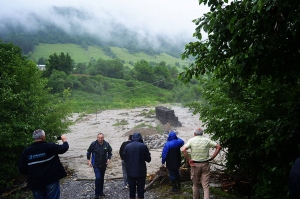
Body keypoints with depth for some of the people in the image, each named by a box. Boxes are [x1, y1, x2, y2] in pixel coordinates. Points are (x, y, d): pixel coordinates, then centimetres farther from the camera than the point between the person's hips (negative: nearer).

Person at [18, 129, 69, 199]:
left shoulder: (27, 151, -4)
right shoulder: (49, 146, -14)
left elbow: (21, 168, -2)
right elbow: (64, 148, -2)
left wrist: (32, 173, 14)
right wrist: (64, 141, 18)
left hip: (35, 182, 3)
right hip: (51, 180, -3)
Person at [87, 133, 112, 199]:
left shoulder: (107, 144, -8)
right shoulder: (93, 144, -13)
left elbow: (110, 152, 8)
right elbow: (88, 152, 0)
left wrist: (109, 159, -3)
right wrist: (88, 160, -2)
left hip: (104, 164, 3)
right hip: (96, 165, -3)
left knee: (102, 178, 15)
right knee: (98, 178, -12)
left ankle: (101, 191, 32)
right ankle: (97, 193, 2)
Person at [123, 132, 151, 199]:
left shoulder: (127, 146, -1)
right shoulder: (143, 146, -10)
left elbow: (125, 159, 6)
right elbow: (148, 159, -5)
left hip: (130, 172, 3)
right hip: (141, 172, -3)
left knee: (132, 190, 13)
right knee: (140, 190, 6)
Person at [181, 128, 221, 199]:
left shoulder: (191, 140, -4)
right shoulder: (207, 140, 1)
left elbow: (183, 150, -18)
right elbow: (218, 147, 1)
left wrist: (189, 160, -10)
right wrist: (212, 158, 1)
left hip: (195, 165, 0)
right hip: (205, 164, 1)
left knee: (195, 185, 16)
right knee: (206, 186, 3)